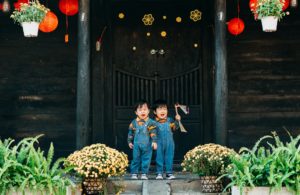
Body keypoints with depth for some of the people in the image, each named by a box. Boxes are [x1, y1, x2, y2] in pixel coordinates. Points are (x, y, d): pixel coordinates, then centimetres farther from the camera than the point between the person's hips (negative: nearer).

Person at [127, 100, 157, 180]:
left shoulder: (151, 122, -3)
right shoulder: (134, 122, 3)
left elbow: (153, 133, -5)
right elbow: (130, 133, 11)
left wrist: (154, 141, -12)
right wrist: (130, 141, 10)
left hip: (147, 145, -1)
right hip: (136, 145, 1)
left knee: (146, 159, 3)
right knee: (136, 159, 5)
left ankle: (144, 174, 12)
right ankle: (134, 173, 14)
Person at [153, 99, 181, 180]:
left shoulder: (170, 120, 0)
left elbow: (175, 127, 3)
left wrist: (177, 120, -11)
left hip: (169, 144, 2)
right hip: (159, 144, -2)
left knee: (169, 158, 6)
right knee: (159, 159, 5)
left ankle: (169, 172, 14)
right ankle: (159, 173, 13)